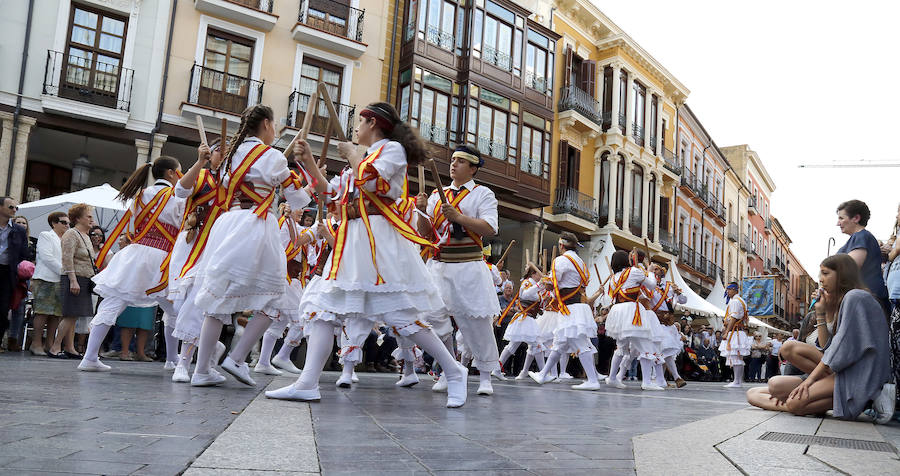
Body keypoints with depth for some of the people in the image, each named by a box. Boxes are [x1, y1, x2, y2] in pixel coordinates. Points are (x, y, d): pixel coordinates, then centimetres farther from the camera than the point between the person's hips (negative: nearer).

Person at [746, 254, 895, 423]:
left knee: (795, 403, -27)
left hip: (860, 377, -10)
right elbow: (828, 349, 18)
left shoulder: (855, 297, -6)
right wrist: (821, 313, 15)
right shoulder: (842, 302, 24)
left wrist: (811, 378, -12)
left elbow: (844, 347, -14)